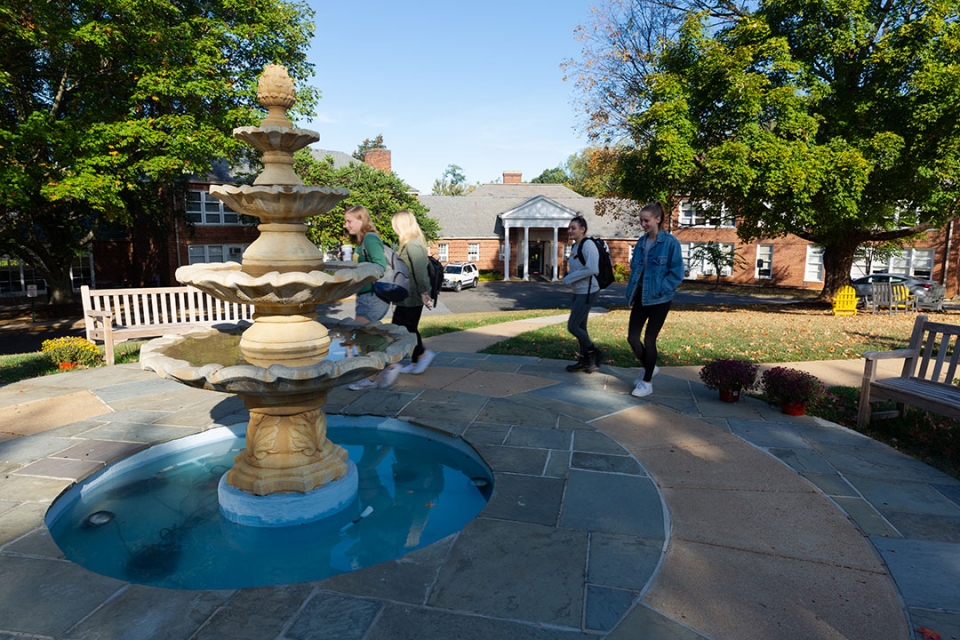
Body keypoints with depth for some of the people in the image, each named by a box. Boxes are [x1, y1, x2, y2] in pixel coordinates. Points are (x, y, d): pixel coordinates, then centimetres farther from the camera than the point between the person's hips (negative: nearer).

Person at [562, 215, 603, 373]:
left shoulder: (588, 244, -17)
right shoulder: (575, 246, 11)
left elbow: (592, 269, -27)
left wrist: (569, 278, -19)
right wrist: (568, 275, 0)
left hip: (588, 293, -9)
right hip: (579, 292, 9)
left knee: (572, 326, -6)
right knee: (580, 327, 14)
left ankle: (595, 354, 12)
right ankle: (585, 361, 26)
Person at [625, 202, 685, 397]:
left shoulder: (670, 242, -12)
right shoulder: (641, 241, 6)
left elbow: (677, 273, -12)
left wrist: (659, 290, -19)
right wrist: (631, 292, 5)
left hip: (659, 299, -6)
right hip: (640, 297, 6)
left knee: (649, 339, 2)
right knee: (632, 337, 6)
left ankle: (646, 383, 17)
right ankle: (648, 368, 33)